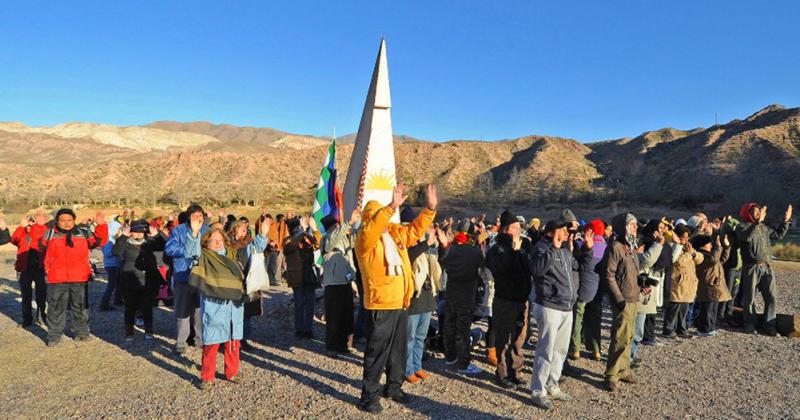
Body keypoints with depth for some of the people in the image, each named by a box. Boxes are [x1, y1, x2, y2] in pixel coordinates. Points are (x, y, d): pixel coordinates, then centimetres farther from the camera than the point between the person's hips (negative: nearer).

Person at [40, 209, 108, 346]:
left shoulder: (84, 234, 8)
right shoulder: (50, 234, 7)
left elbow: (100, 241, 5)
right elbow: (39, 245, -3)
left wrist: (101, 226, -8)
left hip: (79, 279, 1)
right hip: (57, 279, -1)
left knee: (80, 307, 11)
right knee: (56, 308, 7)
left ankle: (81, 332, 24)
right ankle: (54, 335, 19)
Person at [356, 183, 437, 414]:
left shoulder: (395, 233, 12)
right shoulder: (365, 237, -10)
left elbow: (415, 230, 17)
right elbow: (374, 227, -31)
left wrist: (430, 209, 5)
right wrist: (392, 206, -42)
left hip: (401, 303, 8)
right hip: (380, 304, -7)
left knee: (399, 349, 18)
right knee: (377, 352, 0)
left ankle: (393, 387, 34)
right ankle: (370, 395, 13)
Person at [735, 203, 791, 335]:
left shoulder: (764, 227, 18)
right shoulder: (742, 226, -4)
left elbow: (778, 235, 28)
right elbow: (747, 236, -25)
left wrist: (786, 221, 22)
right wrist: (758, 221, -29)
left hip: (767, 267, 6)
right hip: (751, 268, -6)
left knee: (770, 297, 4)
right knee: (749, 298, 3)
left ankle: (769, 325, 11)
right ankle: (750, 325, 13)